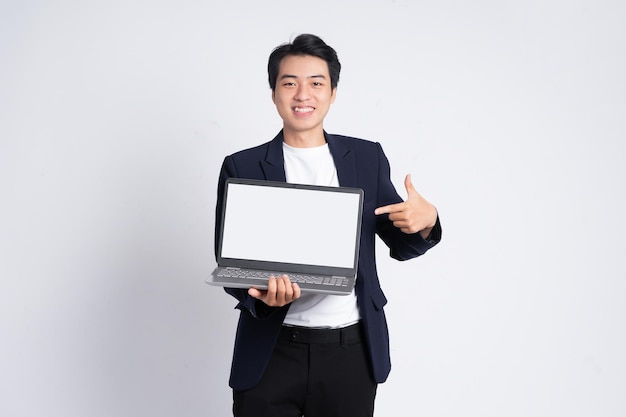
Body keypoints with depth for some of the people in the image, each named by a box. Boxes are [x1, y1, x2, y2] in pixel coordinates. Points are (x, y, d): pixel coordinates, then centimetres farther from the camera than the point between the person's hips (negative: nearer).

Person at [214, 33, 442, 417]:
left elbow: (400, 245, 10)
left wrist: (425, 221, -12)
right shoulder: (242, 168, 0)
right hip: (271, 353, -1)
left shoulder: (368, 157, 5)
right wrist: (262, 294, -22)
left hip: (352, 352, 2)